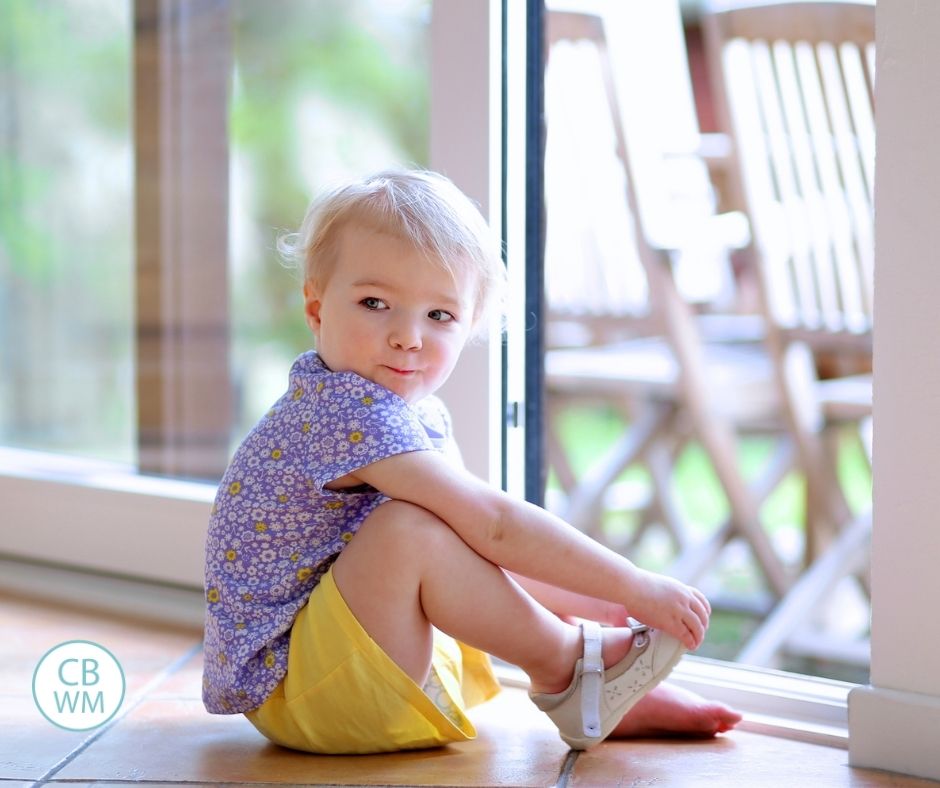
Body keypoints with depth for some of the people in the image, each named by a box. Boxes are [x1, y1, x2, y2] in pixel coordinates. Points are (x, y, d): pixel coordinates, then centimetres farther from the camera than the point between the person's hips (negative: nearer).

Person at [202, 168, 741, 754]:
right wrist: (638, 588, -25)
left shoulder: (417, 411, 5)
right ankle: (568, 666, -12)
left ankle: (602, 698, 1)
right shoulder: (351, 415, -25)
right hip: (290, 689, -11)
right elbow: (496, 525, -30)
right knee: (410, 528, -30)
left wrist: (607, 601, 2)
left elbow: (488, 540, 12)